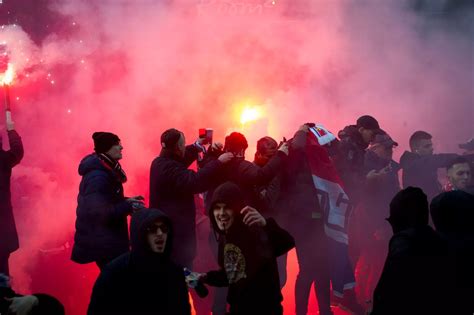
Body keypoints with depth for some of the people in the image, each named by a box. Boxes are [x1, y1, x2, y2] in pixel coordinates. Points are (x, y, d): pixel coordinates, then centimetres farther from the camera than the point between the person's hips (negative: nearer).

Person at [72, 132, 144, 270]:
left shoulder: (105, 170, 9)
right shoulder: (98, 176, -24)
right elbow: (97, 211, -29)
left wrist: (126, 202, 6)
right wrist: (127, 207, -29)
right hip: (101, 242, -10)